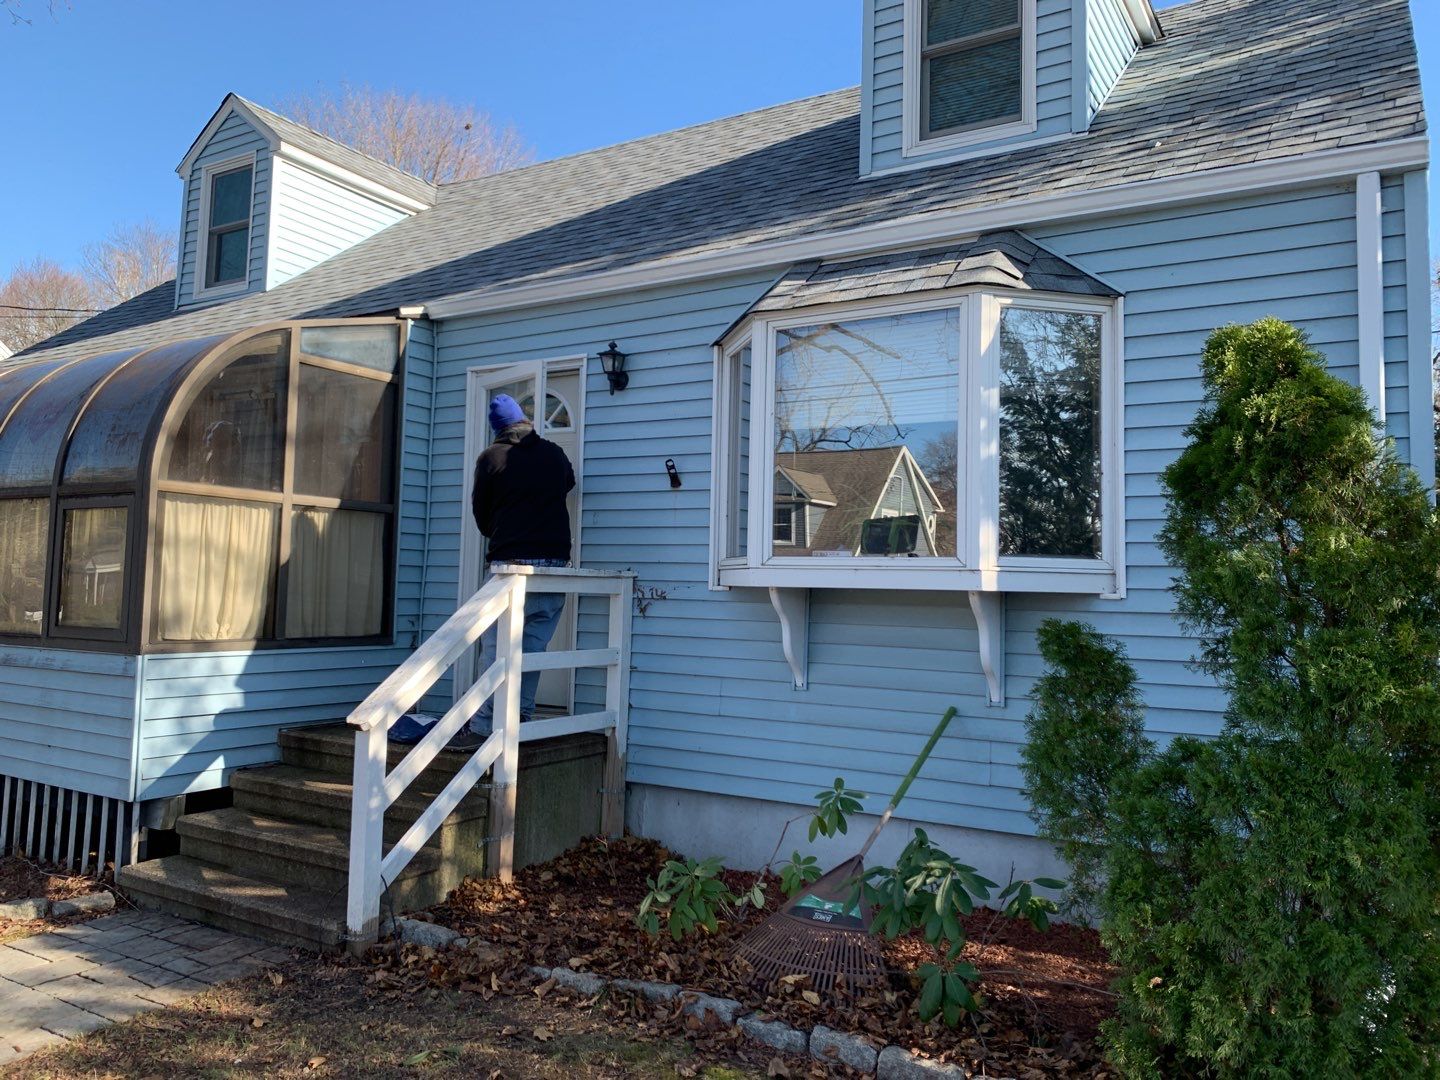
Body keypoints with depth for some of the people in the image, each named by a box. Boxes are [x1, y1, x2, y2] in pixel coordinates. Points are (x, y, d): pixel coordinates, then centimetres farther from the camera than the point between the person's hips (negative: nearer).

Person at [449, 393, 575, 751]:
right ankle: (521, 720, 10)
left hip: (509, 562, -3)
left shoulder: (491, 458, 0)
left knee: (496, 646, -2)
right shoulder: (555, 454, 10)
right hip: (554, 561, 4)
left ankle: (483, 727, -3)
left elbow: (481, 514, 7)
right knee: (533, 646, 7)